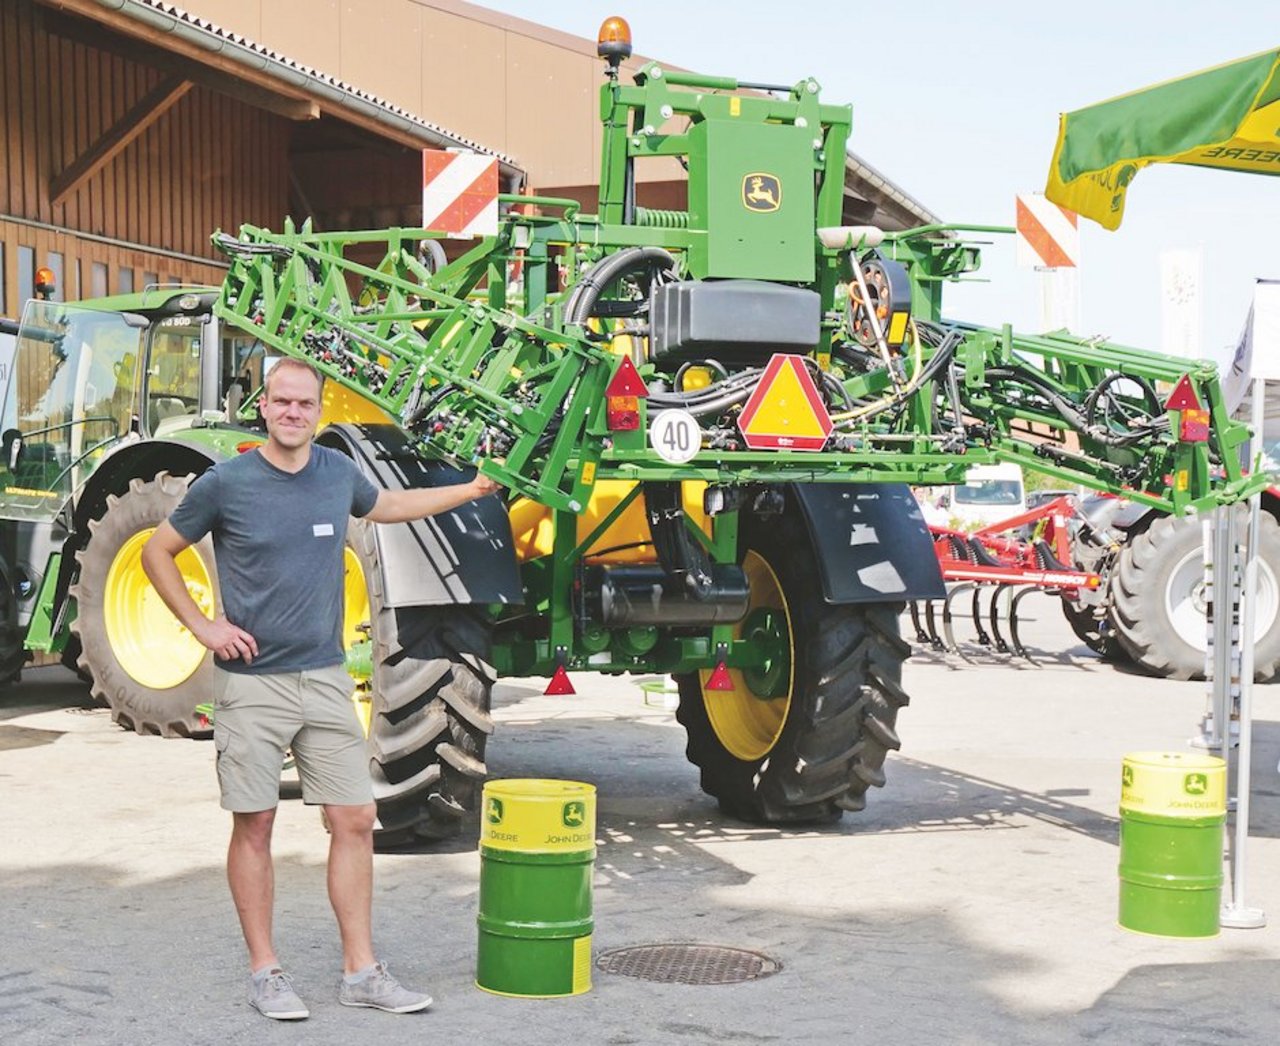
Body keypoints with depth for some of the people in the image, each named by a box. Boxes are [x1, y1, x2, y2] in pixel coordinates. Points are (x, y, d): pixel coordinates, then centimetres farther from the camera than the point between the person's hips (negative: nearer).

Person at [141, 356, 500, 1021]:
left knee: (354, 820, 2)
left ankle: (360, 973, 11)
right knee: (254, 827, 2)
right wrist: (202, 626, -5)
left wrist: (470, 490, 29)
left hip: (324, 678, 4)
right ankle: (264, 972, 14)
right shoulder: (225, 483, -7)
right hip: (252, 683, -4)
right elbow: (157, 553, 4)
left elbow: (386, 506, 29)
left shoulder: (338, 473, 6)